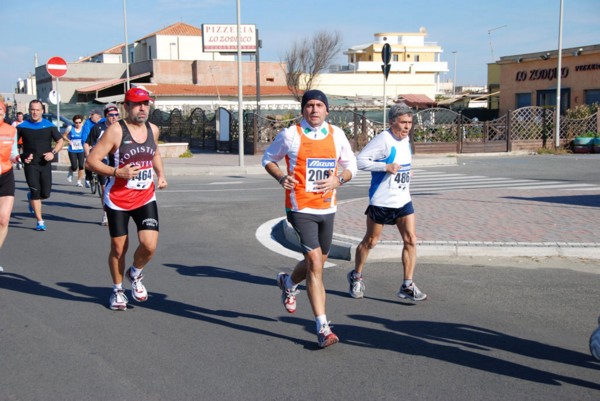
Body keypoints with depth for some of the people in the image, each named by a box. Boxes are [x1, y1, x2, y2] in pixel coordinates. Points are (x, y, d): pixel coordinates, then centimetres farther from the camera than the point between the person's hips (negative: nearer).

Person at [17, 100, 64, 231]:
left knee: (45, 193, 2)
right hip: (30, 165, -1)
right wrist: (22, 156, -5)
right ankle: (40, 222, 3)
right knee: (35, 193, -6)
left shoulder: (49, 126, 2)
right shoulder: (22, 126, 1)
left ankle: (31, 197, 39)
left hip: (45, 164, 1)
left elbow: (60, 141, 8)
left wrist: (53, 153, -10)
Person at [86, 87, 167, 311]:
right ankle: (117, 290, 29)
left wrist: (160, 174, 11)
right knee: (118, 249, 6)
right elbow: (91, 161, -14)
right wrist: (118, 172, -26)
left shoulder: (153, 130, 4)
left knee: (149, 245, -11)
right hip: (118, 200, -3)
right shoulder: (116, 131, -12)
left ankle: (135, 274, 21)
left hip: (146, 198, 4)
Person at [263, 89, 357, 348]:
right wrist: (281, 177, -9)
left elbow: (351, 166, 14)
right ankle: (323, 329, -10)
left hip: (327, 208, 5)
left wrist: (338, 180, -7)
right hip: (301, 208, -5)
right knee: (315, 263, -15)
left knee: (316, 263, 17)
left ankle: (288, 283, 51)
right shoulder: (290, 135, -4)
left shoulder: (337, 135, 5)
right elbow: (268, 159, 11)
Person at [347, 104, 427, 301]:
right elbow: (360, 160, -20)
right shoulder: (383, 140, -15)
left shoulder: (405, 140, 11)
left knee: (411, 240, -4)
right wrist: (386, 167, -25)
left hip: (403, 200, 7)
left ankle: (407, 285, 2)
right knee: (370, 241, 7)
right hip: (381, 201, -7)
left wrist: (406, 171, 12)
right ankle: (356, 276, 29)